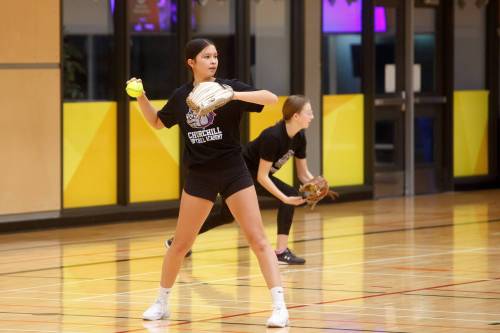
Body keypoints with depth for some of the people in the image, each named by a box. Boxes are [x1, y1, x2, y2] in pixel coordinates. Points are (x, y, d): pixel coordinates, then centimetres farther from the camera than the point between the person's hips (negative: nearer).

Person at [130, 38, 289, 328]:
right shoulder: (181, 96, 3)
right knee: (181, 244, 10)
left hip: (233, 173, -3)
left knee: (258, 239, -10)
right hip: (199, 176, 3)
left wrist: (235, 95, -33)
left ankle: (280, 306, -10)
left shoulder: (229, 87, -7)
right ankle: (161, 303, 28)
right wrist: (141, 98, 3)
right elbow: (157, 122, 20)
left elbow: (271, 98, -19)